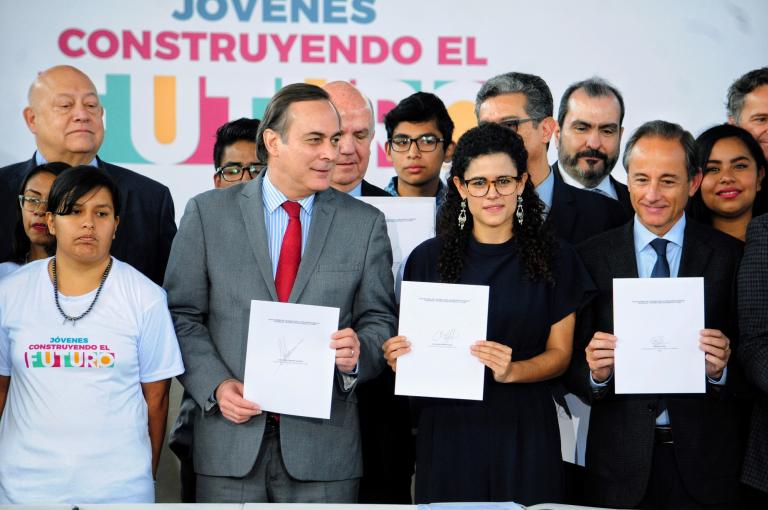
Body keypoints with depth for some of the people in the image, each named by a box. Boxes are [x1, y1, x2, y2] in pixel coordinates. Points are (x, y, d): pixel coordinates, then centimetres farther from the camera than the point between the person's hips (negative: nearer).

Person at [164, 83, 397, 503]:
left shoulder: (365, 223, 6)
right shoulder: (207, 213, 4)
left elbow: (378, 321, 7)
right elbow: (182, 316, 3)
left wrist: (357, 354, -14)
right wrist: (216, 385, -10)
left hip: (325, 444, 1)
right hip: (230, 441, 0)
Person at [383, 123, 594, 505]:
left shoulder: (555, 259, 2)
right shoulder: (429, 258, 2)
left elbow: (560, 352, 2)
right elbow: (415, 349, 9)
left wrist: (512, 372, -16)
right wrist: (400, 359, -14)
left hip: (524, 430, 0)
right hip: (447, 428, 0)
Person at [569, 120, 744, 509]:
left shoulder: (730, 256, -1)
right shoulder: (592, 257, 1)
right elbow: (573, 368, 1)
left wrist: (720, 369, -20)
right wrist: (595, 373, -19)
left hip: (705, 462, 0)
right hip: (621, 461, 0)